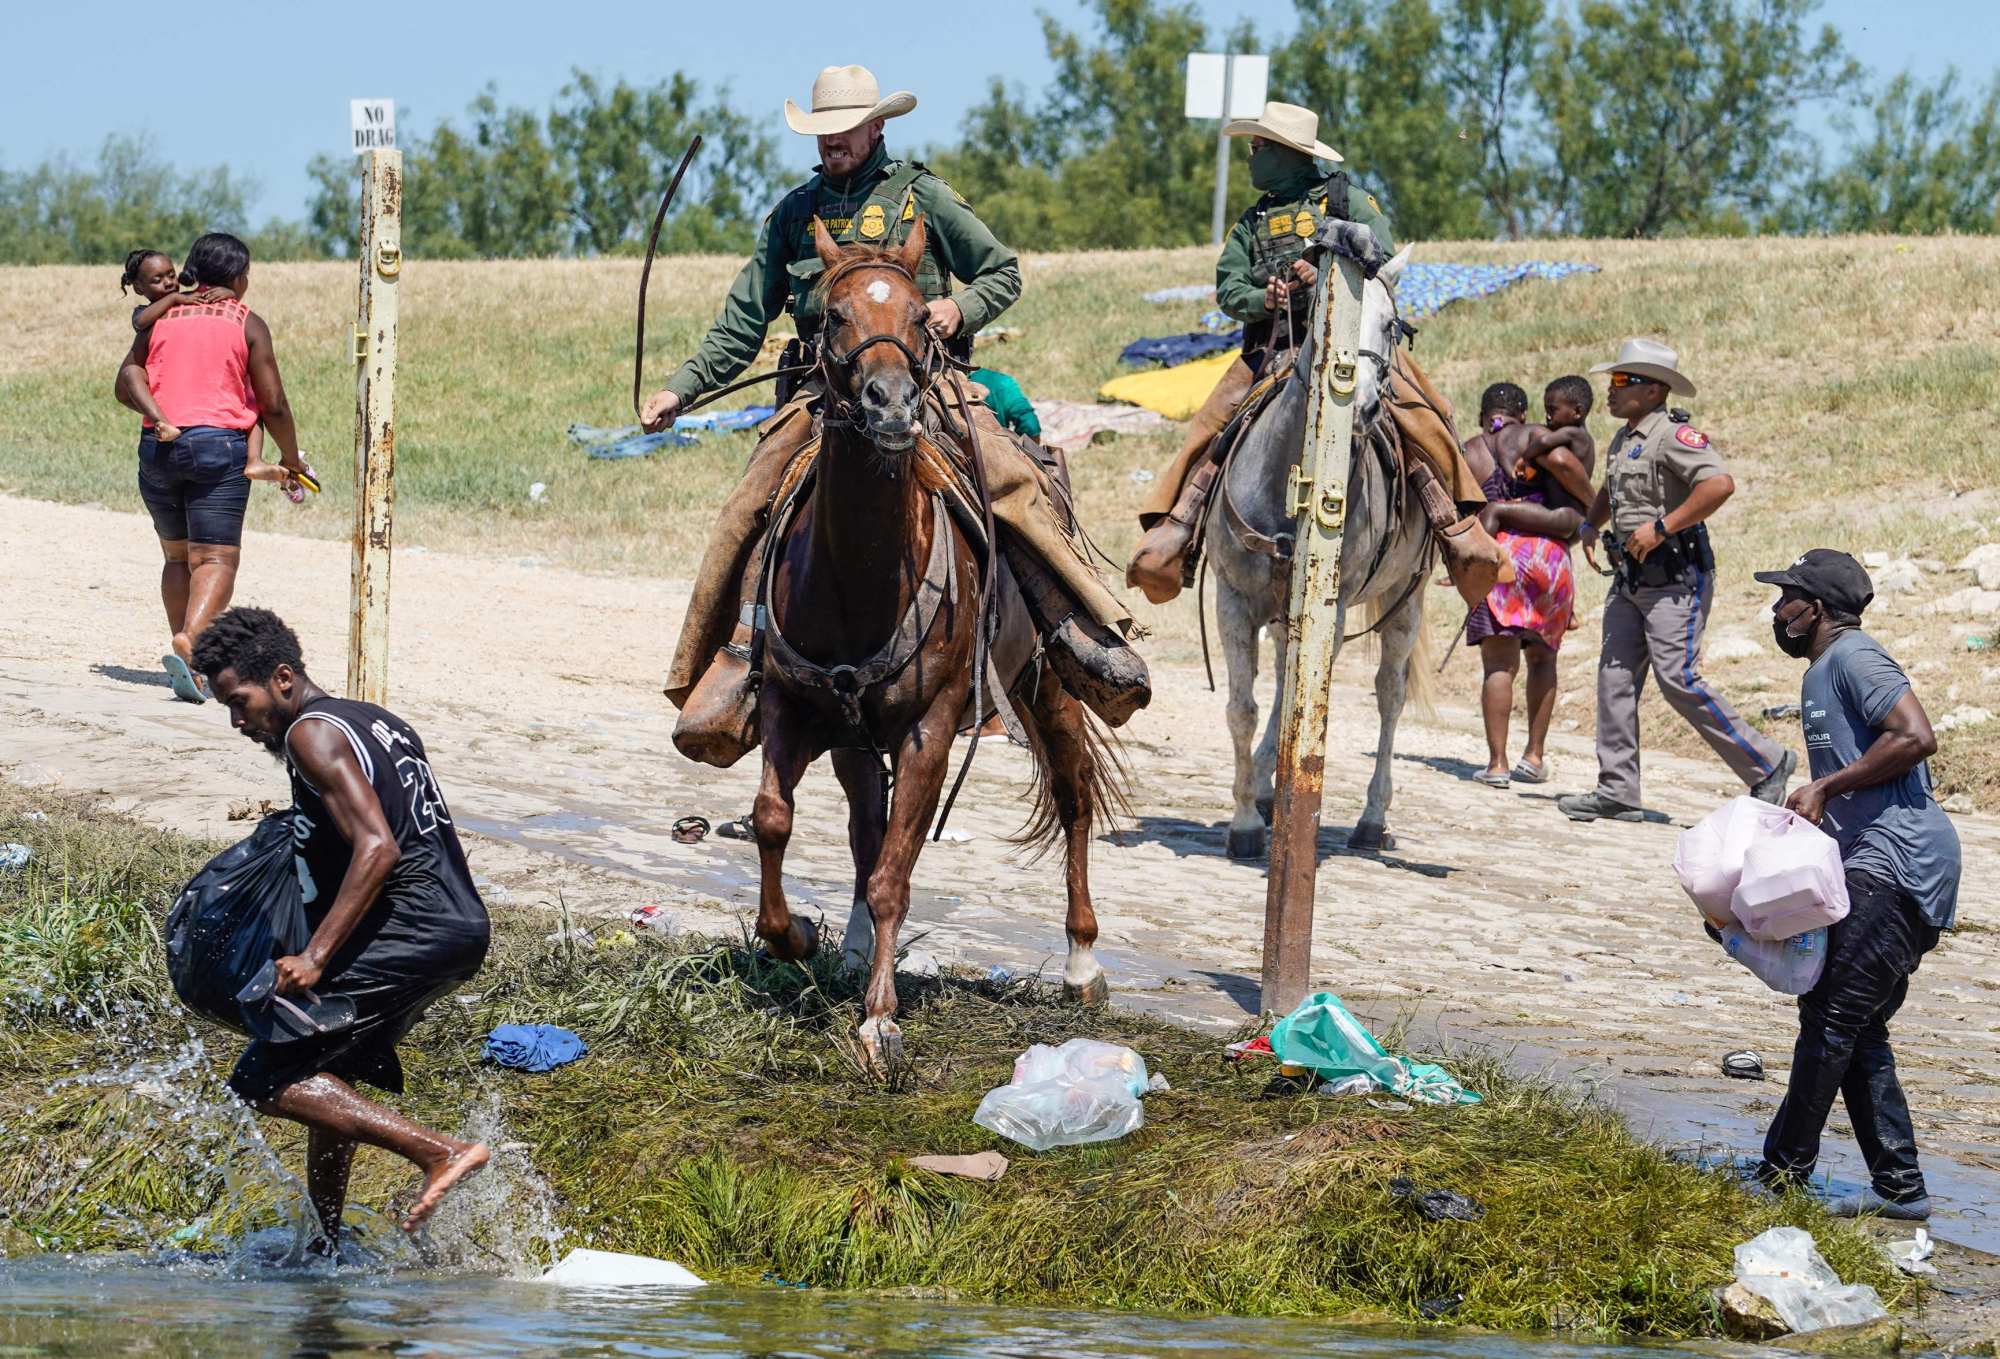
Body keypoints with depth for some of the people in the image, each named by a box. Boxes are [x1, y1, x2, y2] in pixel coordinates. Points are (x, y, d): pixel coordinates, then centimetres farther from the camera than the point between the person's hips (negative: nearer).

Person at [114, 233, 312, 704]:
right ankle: (190, 642, -30)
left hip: (158, 448, 4)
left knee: (177, 555, 17)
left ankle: (186, 656, 10)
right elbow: (273, 404, 1)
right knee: (217, 558, -7)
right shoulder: (246, 324, 2)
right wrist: (292, 460, 12)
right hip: (218, 444, -4)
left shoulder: (163, 317, 13)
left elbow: (126, 382, 3)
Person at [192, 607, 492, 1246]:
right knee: (331, 1079, 23)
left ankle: (441, 1152, -18)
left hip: (408, 934, -10)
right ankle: (325, 1241, 29)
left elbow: (377, 848, -21)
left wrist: (315, 958, -24)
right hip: (462, 928, 10)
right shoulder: (375, 720, 20)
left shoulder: (312, 734, -9)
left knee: (268, 1080, -10)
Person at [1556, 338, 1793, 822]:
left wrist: (1662, 527, -26)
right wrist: (1592, 524, 20)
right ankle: (1617, 790, 7)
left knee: (1678, 679, -13)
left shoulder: (1674, 435, -14)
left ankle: (1766, 764, -1)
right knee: (1615, 676, 4)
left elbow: (1720, 484, -30)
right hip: (1631, 578, 10)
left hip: (1675, 578, -10)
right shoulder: (1623, 440, 16)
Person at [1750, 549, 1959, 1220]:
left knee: (1832, 1019, -9)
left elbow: (1915, 736, -22)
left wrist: (1825, 787, -17)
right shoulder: (1821, 674, 23)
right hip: (1877, 867, 11)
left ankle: (1782, 1173, -5)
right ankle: (1899, 1185, 12)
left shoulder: (1852, 656, -9)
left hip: (1900, 863, -11)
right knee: (1855, 1029, 10)